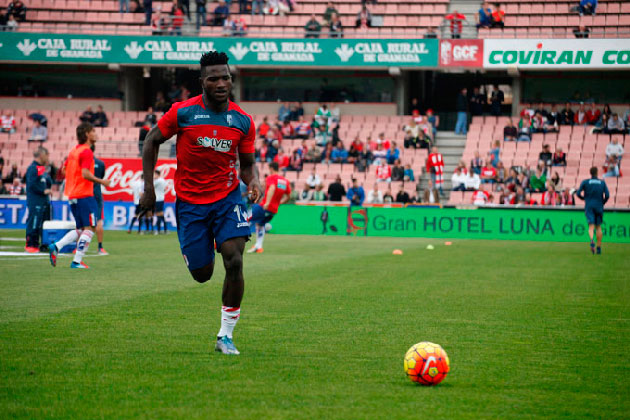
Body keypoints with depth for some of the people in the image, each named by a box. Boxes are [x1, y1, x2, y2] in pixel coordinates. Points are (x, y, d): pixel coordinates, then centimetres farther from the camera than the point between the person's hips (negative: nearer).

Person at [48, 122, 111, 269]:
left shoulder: (74, 151, 14)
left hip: (72, 195, 9)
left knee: (81, 229, 15)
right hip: (84, 195, -9)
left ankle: (56, 246, -2)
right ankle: (77, 261, -9)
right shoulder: (86, 151, -13)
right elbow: (85, 174, -22)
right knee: (89, 228, -4)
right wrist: (101, 182, -11)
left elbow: (64, 170, 22)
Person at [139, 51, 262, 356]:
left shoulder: (243, 121, -1)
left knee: (234, 261, -18)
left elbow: (247, 164, 10)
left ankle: (226, 335, -6)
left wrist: (254, 182, -13)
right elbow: (152, 141, 4)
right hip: (190, 202, -1)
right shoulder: (182, 112, -8)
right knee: (202, 274, 2)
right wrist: (148, 188, 0)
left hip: (227, 197, 1)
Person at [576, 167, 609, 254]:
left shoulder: (585, 182, 2)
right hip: (599, 207, 1)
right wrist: (602, 203, 14)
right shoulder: (602, 183, 4)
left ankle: (592, 240, -40)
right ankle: (599, 248, 15)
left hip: (589, 207, -1)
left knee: (591, 226, -9)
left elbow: (578, 193, -1)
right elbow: (607, 195, -4)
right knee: (598, 227, 15)